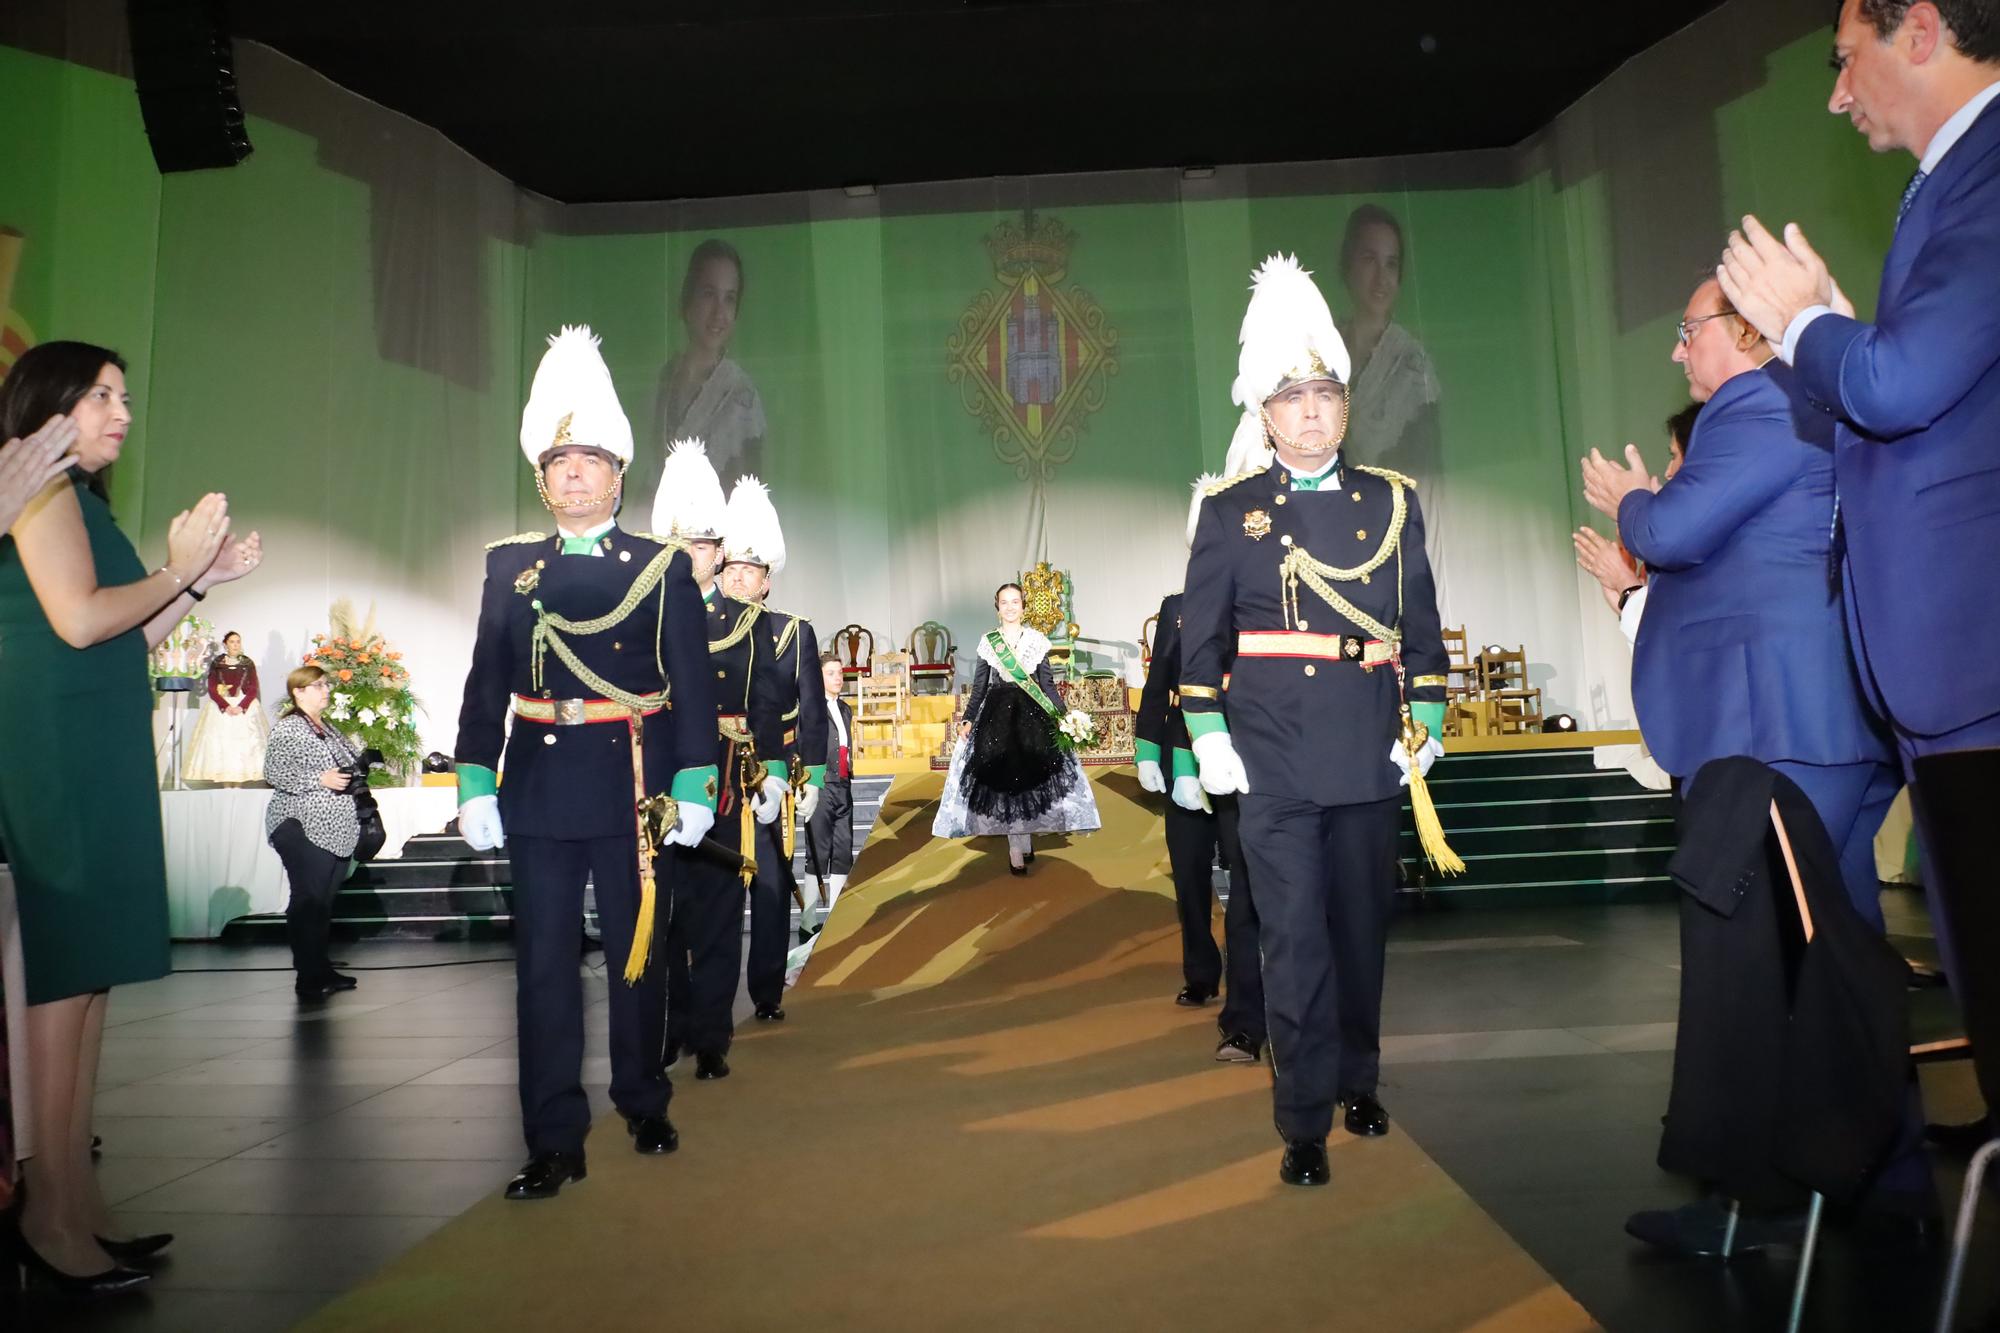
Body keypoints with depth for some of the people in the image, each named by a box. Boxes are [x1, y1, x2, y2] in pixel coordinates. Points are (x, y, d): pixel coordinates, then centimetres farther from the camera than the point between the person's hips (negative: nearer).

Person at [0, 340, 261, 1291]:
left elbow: (128, 643, 20)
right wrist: (176, 569, -4)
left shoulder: (79, 498, 21)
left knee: (85, 971, 8)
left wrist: (204, 579, 14)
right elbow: (78, 621, -16)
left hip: (92, 756, 9)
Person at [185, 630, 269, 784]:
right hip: (221, 707, 0)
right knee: (221, 741, -7)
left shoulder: (248, 664, 6)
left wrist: (241, 707, -14)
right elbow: (212, 690, 0)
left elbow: (253, 690, 0)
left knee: (243, 741, -8)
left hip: (245, 707, 0)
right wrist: (226, 706, -14)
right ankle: (225, 781, -7)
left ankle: (240, 780, -8)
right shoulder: (216, 664, 5)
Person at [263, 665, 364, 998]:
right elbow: (273, 774, -14)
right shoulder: (287, 728, -5)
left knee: (325, 902, 11)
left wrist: (353, 772, 12)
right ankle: (308, 977, -3)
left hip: (335, 831, 8)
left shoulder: (328, 730, 19)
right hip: (304, 830, -8)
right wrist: (320, 779, -19)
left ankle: (322, 969, 17)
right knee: (308, 901, -7)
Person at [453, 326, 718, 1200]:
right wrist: (476, 784, -1)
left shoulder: (663, 567, 1)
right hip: (539, 792, 2)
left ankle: (644, 1107, 30)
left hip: (637, 791, -2)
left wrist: (693, 789, -8)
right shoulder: (508, 566, 8)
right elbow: (485, 682, 6)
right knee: (544, 964, 4)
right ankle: (555, 1143, 13)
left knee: (638, 956, 10)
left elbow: (693, 683, -2)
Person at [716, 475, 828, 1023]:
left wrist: (811, 779, 0)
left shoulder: (795, 633, 4)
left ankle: (768, 993, 14)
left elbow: (812, 712, 4)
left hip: (773, 779, -1)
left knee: (772, 885, 4)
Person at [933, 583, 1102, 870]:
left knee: (1031, 775, -1)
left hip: (1032, 714, 1)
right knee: (1004, 778, -4)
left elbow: (1048, 684, 6)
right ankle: (1017, 849, 1)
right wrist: (968, 720, -2)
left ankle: (1024, 842, 14)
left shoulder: (1037, 640, 5)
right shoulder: (988, 642, 5)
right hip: (997, 714, 0)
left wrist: (1063, 716, -4)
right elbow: (979, 686, 7)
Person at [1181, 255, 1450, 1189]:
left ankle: (1358, 1080, 34)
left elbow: (1421, 620, 11)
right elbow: (1200, 631, 2)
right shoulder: (1230, 510, 1)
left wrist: (1424, 720, 5)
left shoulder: (1392, 501, 8)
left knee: (1362, 926, 14)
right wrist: (1207, 734, -4)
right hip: (1273, 759, -3)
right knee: (1294, 937, -2)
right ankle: (1305, 1122, 7)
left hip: (1370, 752, 3)